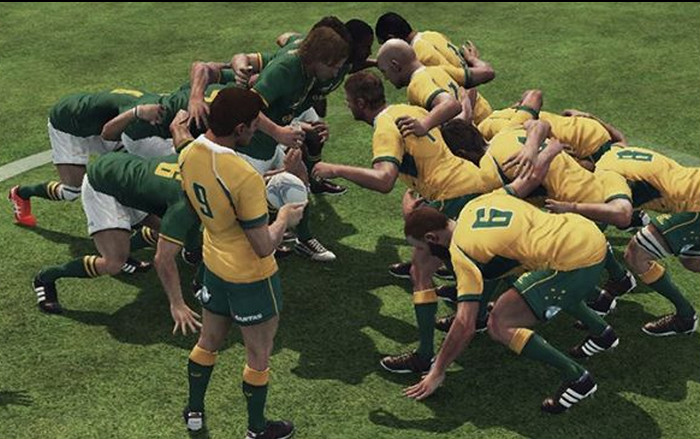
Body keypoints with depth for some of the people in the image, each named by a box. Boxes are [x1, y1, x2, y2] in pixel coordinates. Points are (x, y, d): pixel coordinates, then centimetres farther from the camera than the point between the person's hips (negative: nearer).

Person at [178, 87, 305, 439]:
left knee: (208, 341, 27)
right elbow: (263, 247, -27)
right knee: (258, 356, 15)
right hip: (251, 277, -7)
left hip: (214, 263, 7)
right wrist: (285, 219, -9)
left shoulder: (188, 155, -11)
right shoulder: (245, 177, -34)